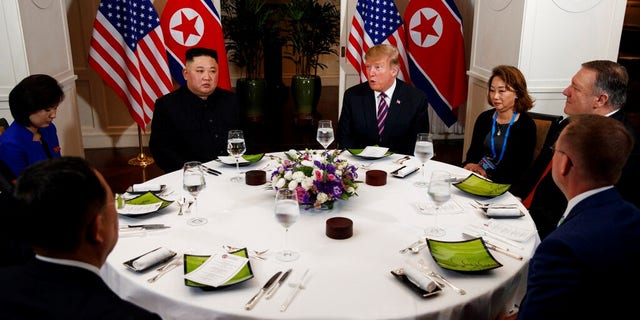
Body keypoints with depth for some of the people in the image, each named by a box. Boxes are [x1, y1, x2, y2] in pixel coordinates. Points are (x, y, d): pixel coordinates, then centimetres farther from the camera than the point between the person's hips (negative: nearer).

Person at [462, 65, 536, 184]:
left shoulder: (526, 126, -3)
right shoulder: (484, 118, 12)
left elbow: (520, 169, -8)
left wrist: (487, 174, -19)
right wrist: (470, 165, -9)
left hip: (503, 184, -5)